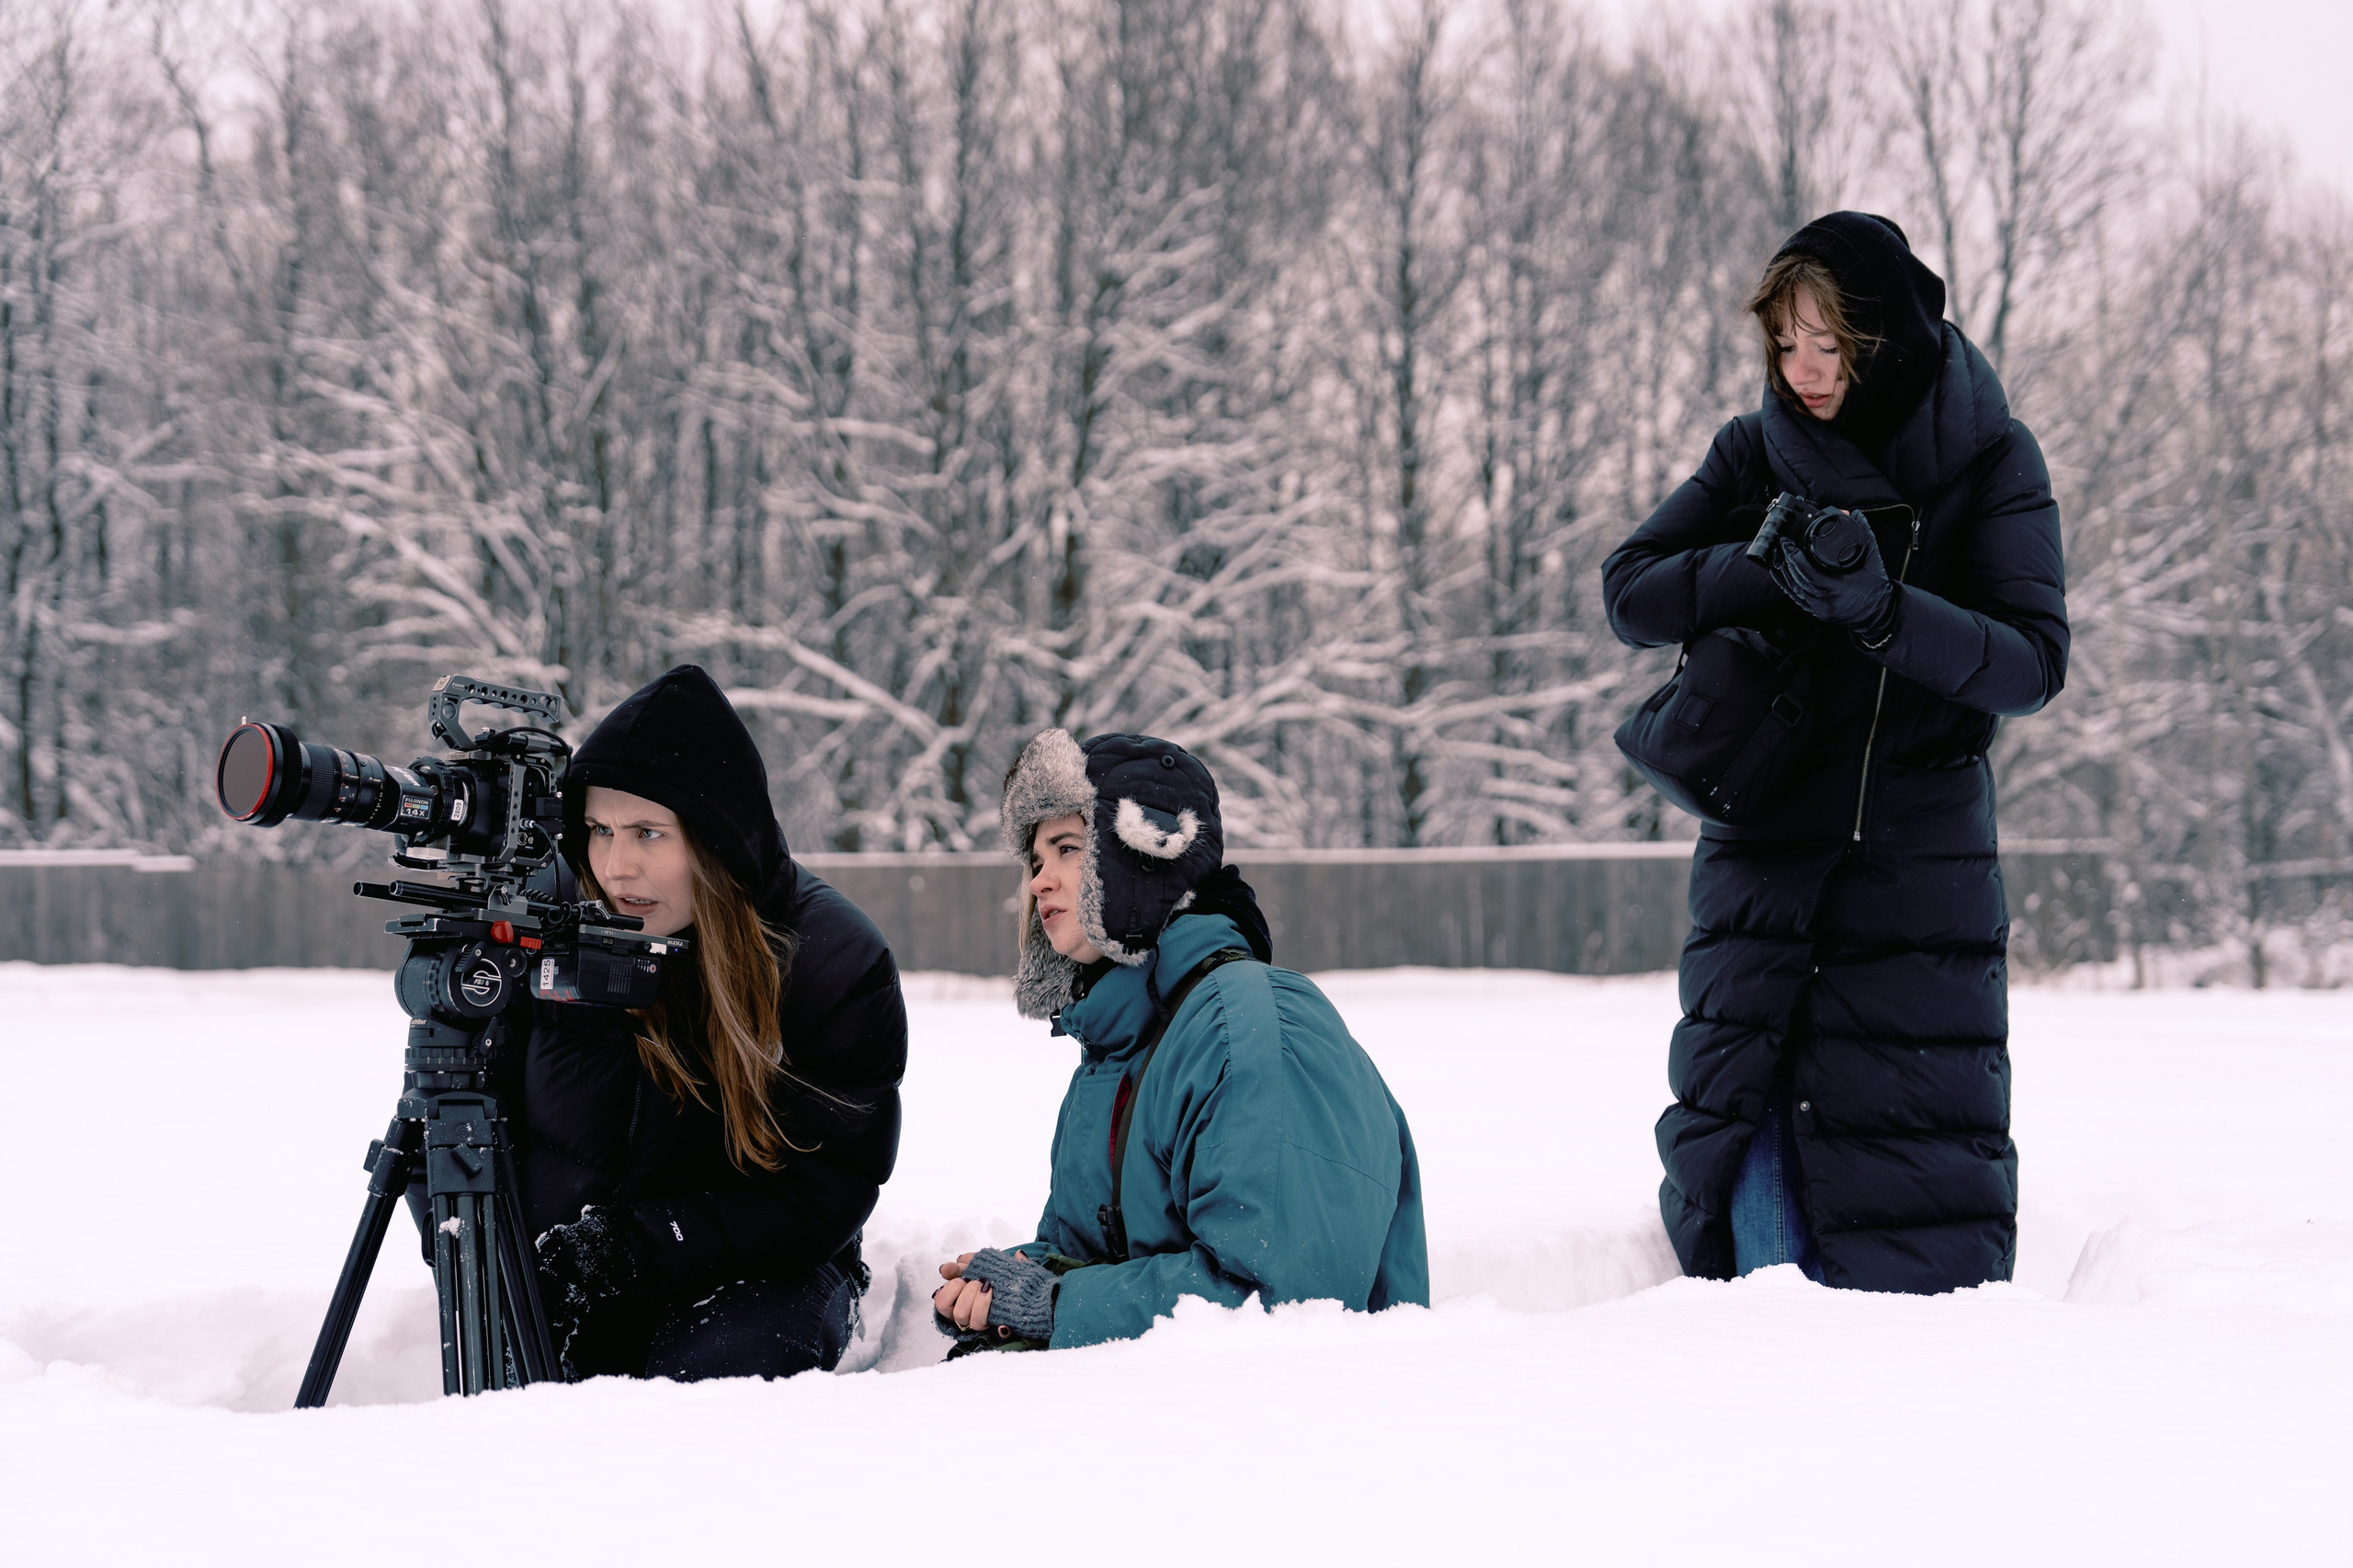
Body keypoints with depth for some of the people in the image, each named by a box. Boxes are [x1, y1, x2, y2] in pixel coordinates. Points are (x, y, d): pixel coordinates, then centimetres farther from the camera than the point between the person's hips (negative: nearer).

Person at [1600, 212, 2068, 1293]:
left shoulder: (1990, 463, -4)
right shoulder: (1757, 454, 3)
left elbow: (2031, 661, -12)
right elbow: (1630, 593, -2)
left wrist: (1882, 610, -28)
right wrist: (1767, 568, -18)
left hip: (1920, 860, -3)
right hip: (1762, 844, 3)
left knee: (1912, 1131, -5)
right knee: (1738, 1116, 2)